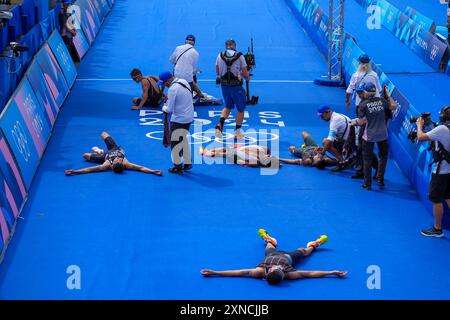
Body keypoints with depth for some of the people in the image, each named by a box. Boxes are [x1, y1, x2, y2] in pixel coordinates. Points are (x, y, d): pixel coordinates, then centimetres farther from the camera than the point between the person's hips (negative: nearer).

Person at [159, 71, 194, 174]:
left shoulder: (173, 89, -23)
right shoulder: (184, 81, 2)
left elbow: (169, 109, -20)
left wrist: (164, 108, 2)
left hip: (178, 119, -9)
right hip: (189, 116, 9)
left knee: (175, 142, 4)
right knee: (184, 139, 20)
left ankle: (178, 166, 10)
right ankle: (187, 163, 24)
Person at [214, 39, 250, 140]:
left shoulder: (220, 55, 3)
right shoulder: (239, 56, -6)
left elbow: (217, 72, 11)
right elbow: (245, 74, -6)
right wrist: (248, 78, 16)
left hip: (224, 85, 4)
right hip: (236, 85, -4)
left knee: (228, 106, 23)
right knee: (241, 109, 12)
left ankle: (220, 124, 0)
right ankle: (237, 132, 14)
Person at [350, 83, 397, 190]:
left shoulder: (363, 104, -11)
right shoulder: (382, 100, -2)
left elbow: (361, 122, -10)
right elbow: (394, 106, 11)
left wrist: (354, 122, 11)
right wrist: (388, 95, 19)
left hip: (369, 136, -3)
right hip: (382, 135, 3)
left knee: (367, 159, 8)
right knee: (383, 156, 23)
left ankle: (367, 184, 12)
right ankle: (380, 179, 19)